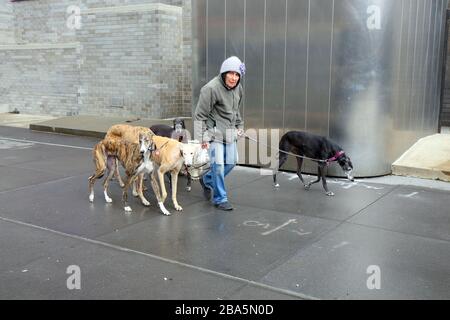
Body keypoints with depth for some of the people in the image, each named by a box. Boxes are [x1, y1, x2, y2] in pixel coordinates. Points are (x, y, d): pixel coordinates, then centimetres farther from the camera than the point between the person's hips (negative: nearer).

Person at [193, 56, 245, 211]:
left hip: (230, 132, 8)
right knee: (218, 165, -7)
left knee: (231, 162, 13)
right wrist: (203, 137, -17)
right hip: (215, 132, -8)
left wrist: (239, 126, 19)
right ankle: (220, 199, 9)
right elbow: (199, 115, -16)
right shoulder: (211, 88, -19)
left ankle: (207, 180, 37)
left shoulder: (238, 88, 4)